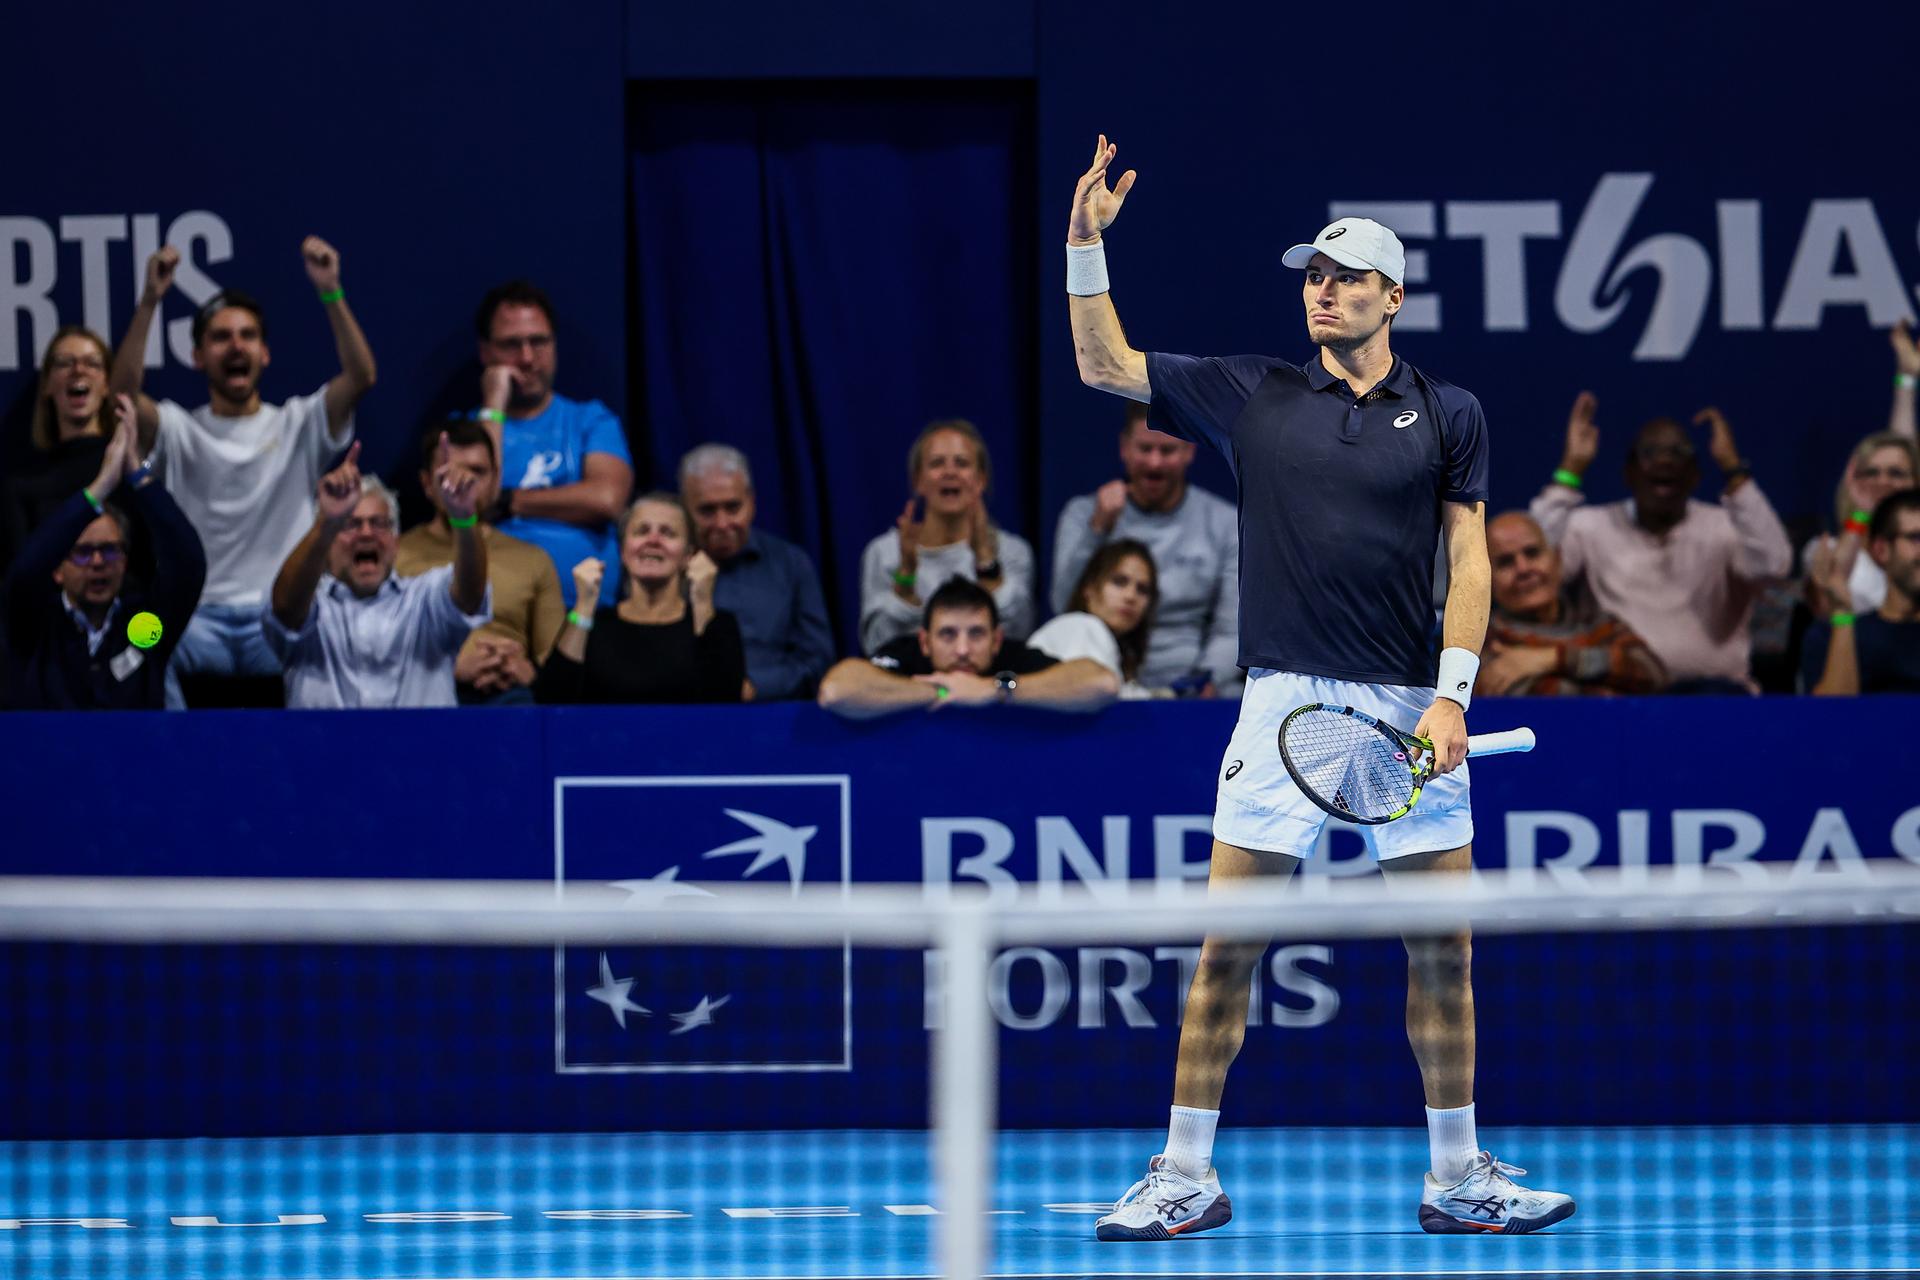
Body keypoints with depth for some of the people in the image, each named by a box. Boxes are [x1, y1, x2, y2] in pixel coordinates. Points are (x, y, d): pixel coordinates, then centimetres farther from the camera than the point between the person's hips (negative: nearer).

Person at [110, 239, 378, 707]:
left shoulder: (298, 425, 14)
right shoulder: (177, 430, 13)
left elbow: (361, 376, -2)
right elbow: (124, 393, -7)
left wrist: (331, 292, -13)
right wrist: (149, 301, -16)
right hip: (201, 619, 0)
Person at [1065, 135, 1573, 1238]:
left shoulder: (1448, 415, 8)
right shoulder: (1253, 394, 8)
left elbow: (1469, 562, 4)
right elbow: (1105, 364, 10)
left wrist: (1452, 695, -7)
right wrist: (1087, 243, -2)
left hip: (1410, 707, 0)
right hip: (1286, 700, 0)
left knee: (1444, 947, 3)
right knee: (1228, 941, -3)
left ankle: (1459, 1179, 13)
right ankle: (1187, 1178, 4)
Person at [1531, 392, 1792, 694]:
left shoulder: (1722, 528, 9)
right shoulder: (1594, 527, 12)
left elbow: (1772, 564, -13)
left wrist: (1733, 469, -12)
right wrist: (1571, 468, -5)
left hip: (1710, 683, 1)